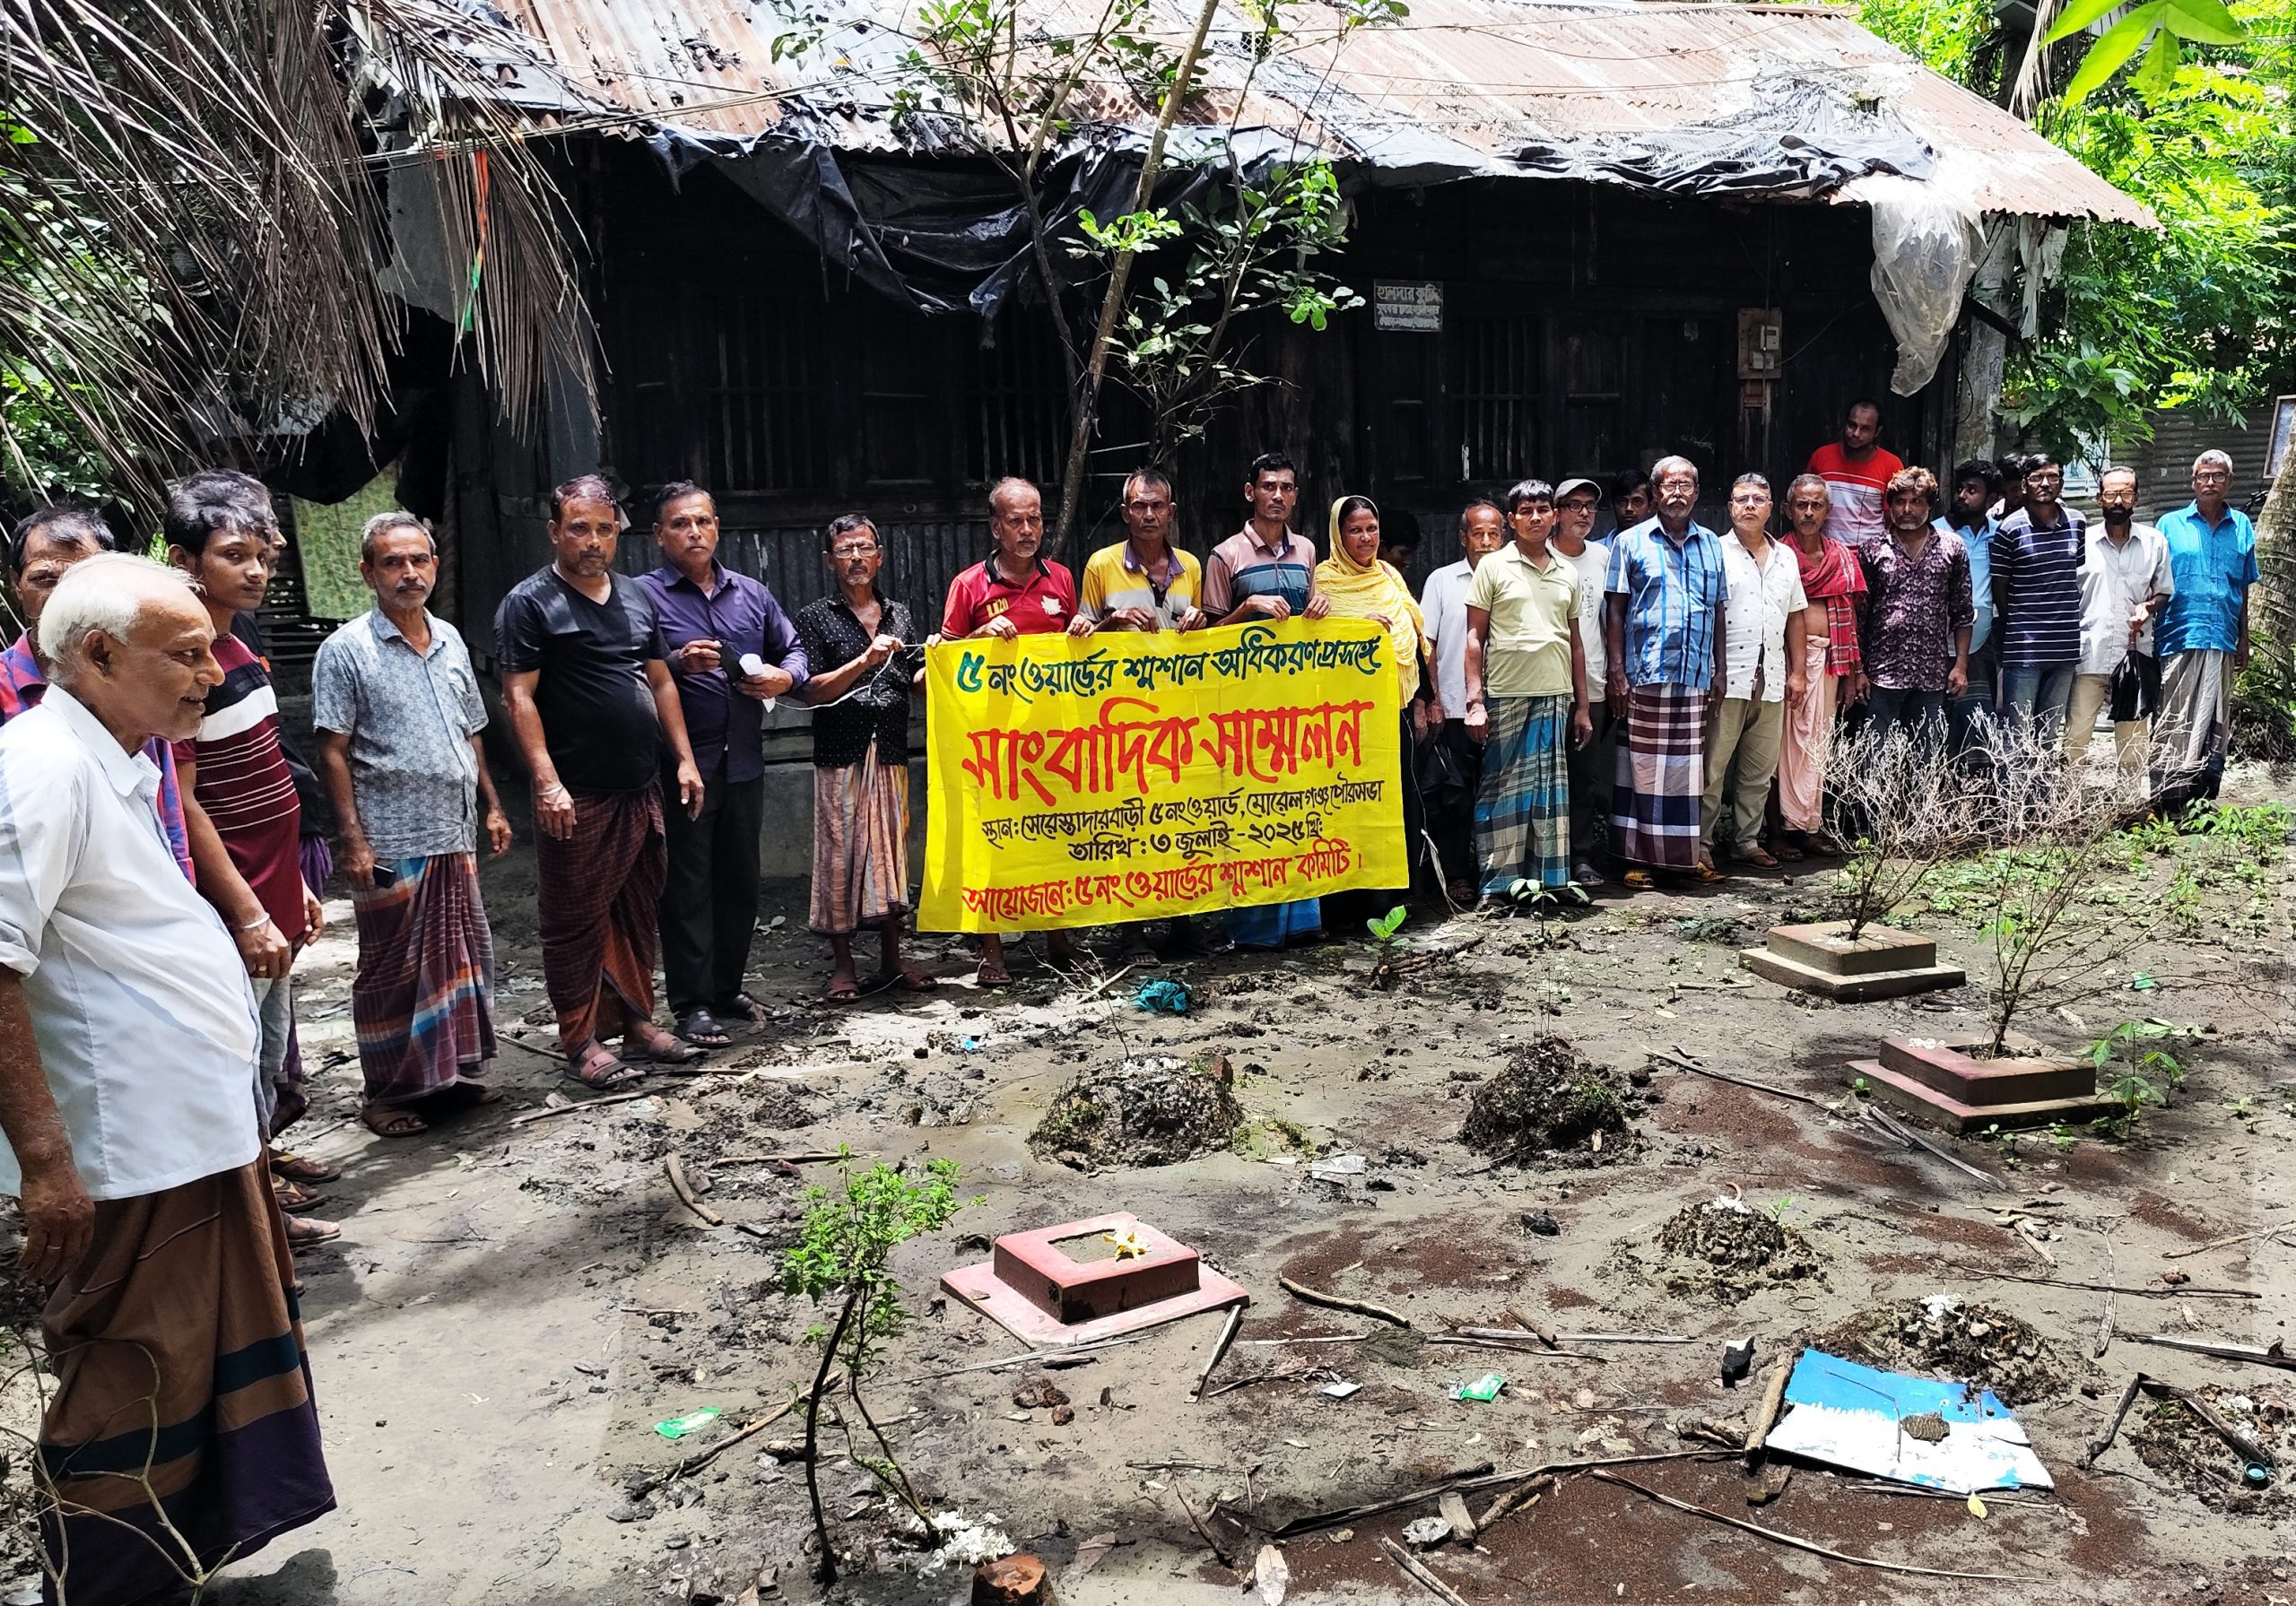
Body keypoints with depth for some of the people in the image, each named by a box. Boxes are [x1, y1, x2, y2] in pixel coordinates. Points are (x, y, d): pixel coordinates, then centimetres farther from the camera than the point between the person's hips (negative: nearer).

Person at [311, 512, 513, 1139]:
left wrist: (492, 806, 16)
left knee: (463, 954, 12)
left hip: (456, 834, 6)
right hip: (392, 844, -6)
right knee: (392, 968, 3)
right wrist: (353, 839, -14)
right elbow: (332, 753, -9)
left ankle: (456, 1071, 26)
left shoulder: (449, 639, 12)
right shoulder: (346, 650, -7)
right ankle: (388, 1092, 15)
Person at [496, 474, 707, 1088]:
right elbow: (519, 697, -11)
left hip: (641, 787, 7)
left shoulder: (638, 598, 14)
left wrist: (684, 757, 11)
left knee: (637, 912, 13)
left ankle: (636, 1021, 23)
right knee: (575, 921, 0)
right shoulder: (530, 602, -6)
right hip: (576, 796, -6)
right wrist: (547, 782, -19)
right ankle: (580, 1042, 8)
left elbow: (661, 682, 19)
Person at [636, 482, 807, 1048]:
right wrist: (677, 663, -24)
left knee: (739, 882, 13)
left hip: (744, 763, 5)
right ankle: (691, 1005, 6)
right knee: (687, 888, -1)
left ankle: (727, 989, 26)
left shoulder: (752, 593, 13)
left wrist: (785, 677, -2)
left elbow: (793, 650, 19)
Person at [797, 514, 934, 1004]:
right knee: (839, 854, -2)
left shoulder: (900, 615, 15)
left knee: (891, 851, 5)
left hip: (891, 754, 4)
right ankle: (843, 966, 5)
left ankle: (891, 959, 14)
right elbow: (813, 690, -6)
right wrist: (864, 660, -17)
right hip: (840, 755, -3)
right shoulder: (815, 617, 3)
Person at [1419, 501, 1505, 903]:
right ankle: (1456, 875, 10)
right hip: (1454, 709, -2)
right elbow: (1426, 644, 4)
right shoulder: (1442, 580, 5)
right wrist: (1432, 700, -3)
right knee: (1455, 796, 2)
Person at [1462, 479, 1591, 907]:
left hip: (1555, 696, 4)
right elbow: (1475, 637, -1)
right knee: (1504, 787, 0)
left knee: (1552, 787, 6)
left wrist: (1581, 706, 14)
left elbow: (1575, 643, 18)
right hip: (1505, 695, -4)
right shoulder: (1494, 567, 2)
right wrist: (1475, 700, -9)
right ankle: (1502, 878, 6)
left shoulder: (1567, 573, 14)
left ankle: (1552, 876, 12)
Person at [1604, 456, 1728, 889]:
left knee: (1688, 767, 6)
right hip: (1644, 675, -3)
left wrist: (1719, 671, 11)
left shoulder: (1711, 545, 15)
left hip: (1696, 676, 3)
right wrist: (1617, 672, -7)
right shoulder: (1631, 543, 3)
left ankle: (1687, 854, 13)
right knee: (1642, 766, -2)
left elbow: (1719, 612, 17)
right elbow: (1615, 611, 0)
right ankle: (1638, 859, 3)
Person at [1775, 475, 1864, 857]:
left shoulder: (1841, 554, 13)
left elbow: (1849, 614, 16)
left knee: (1820, 740, 7)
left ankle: (1811, 825, 13)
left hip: (1829, 655, 5)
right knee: (1792, 738, -8)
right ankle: (1789, 826, -4)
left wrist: (1850, 669, 13)